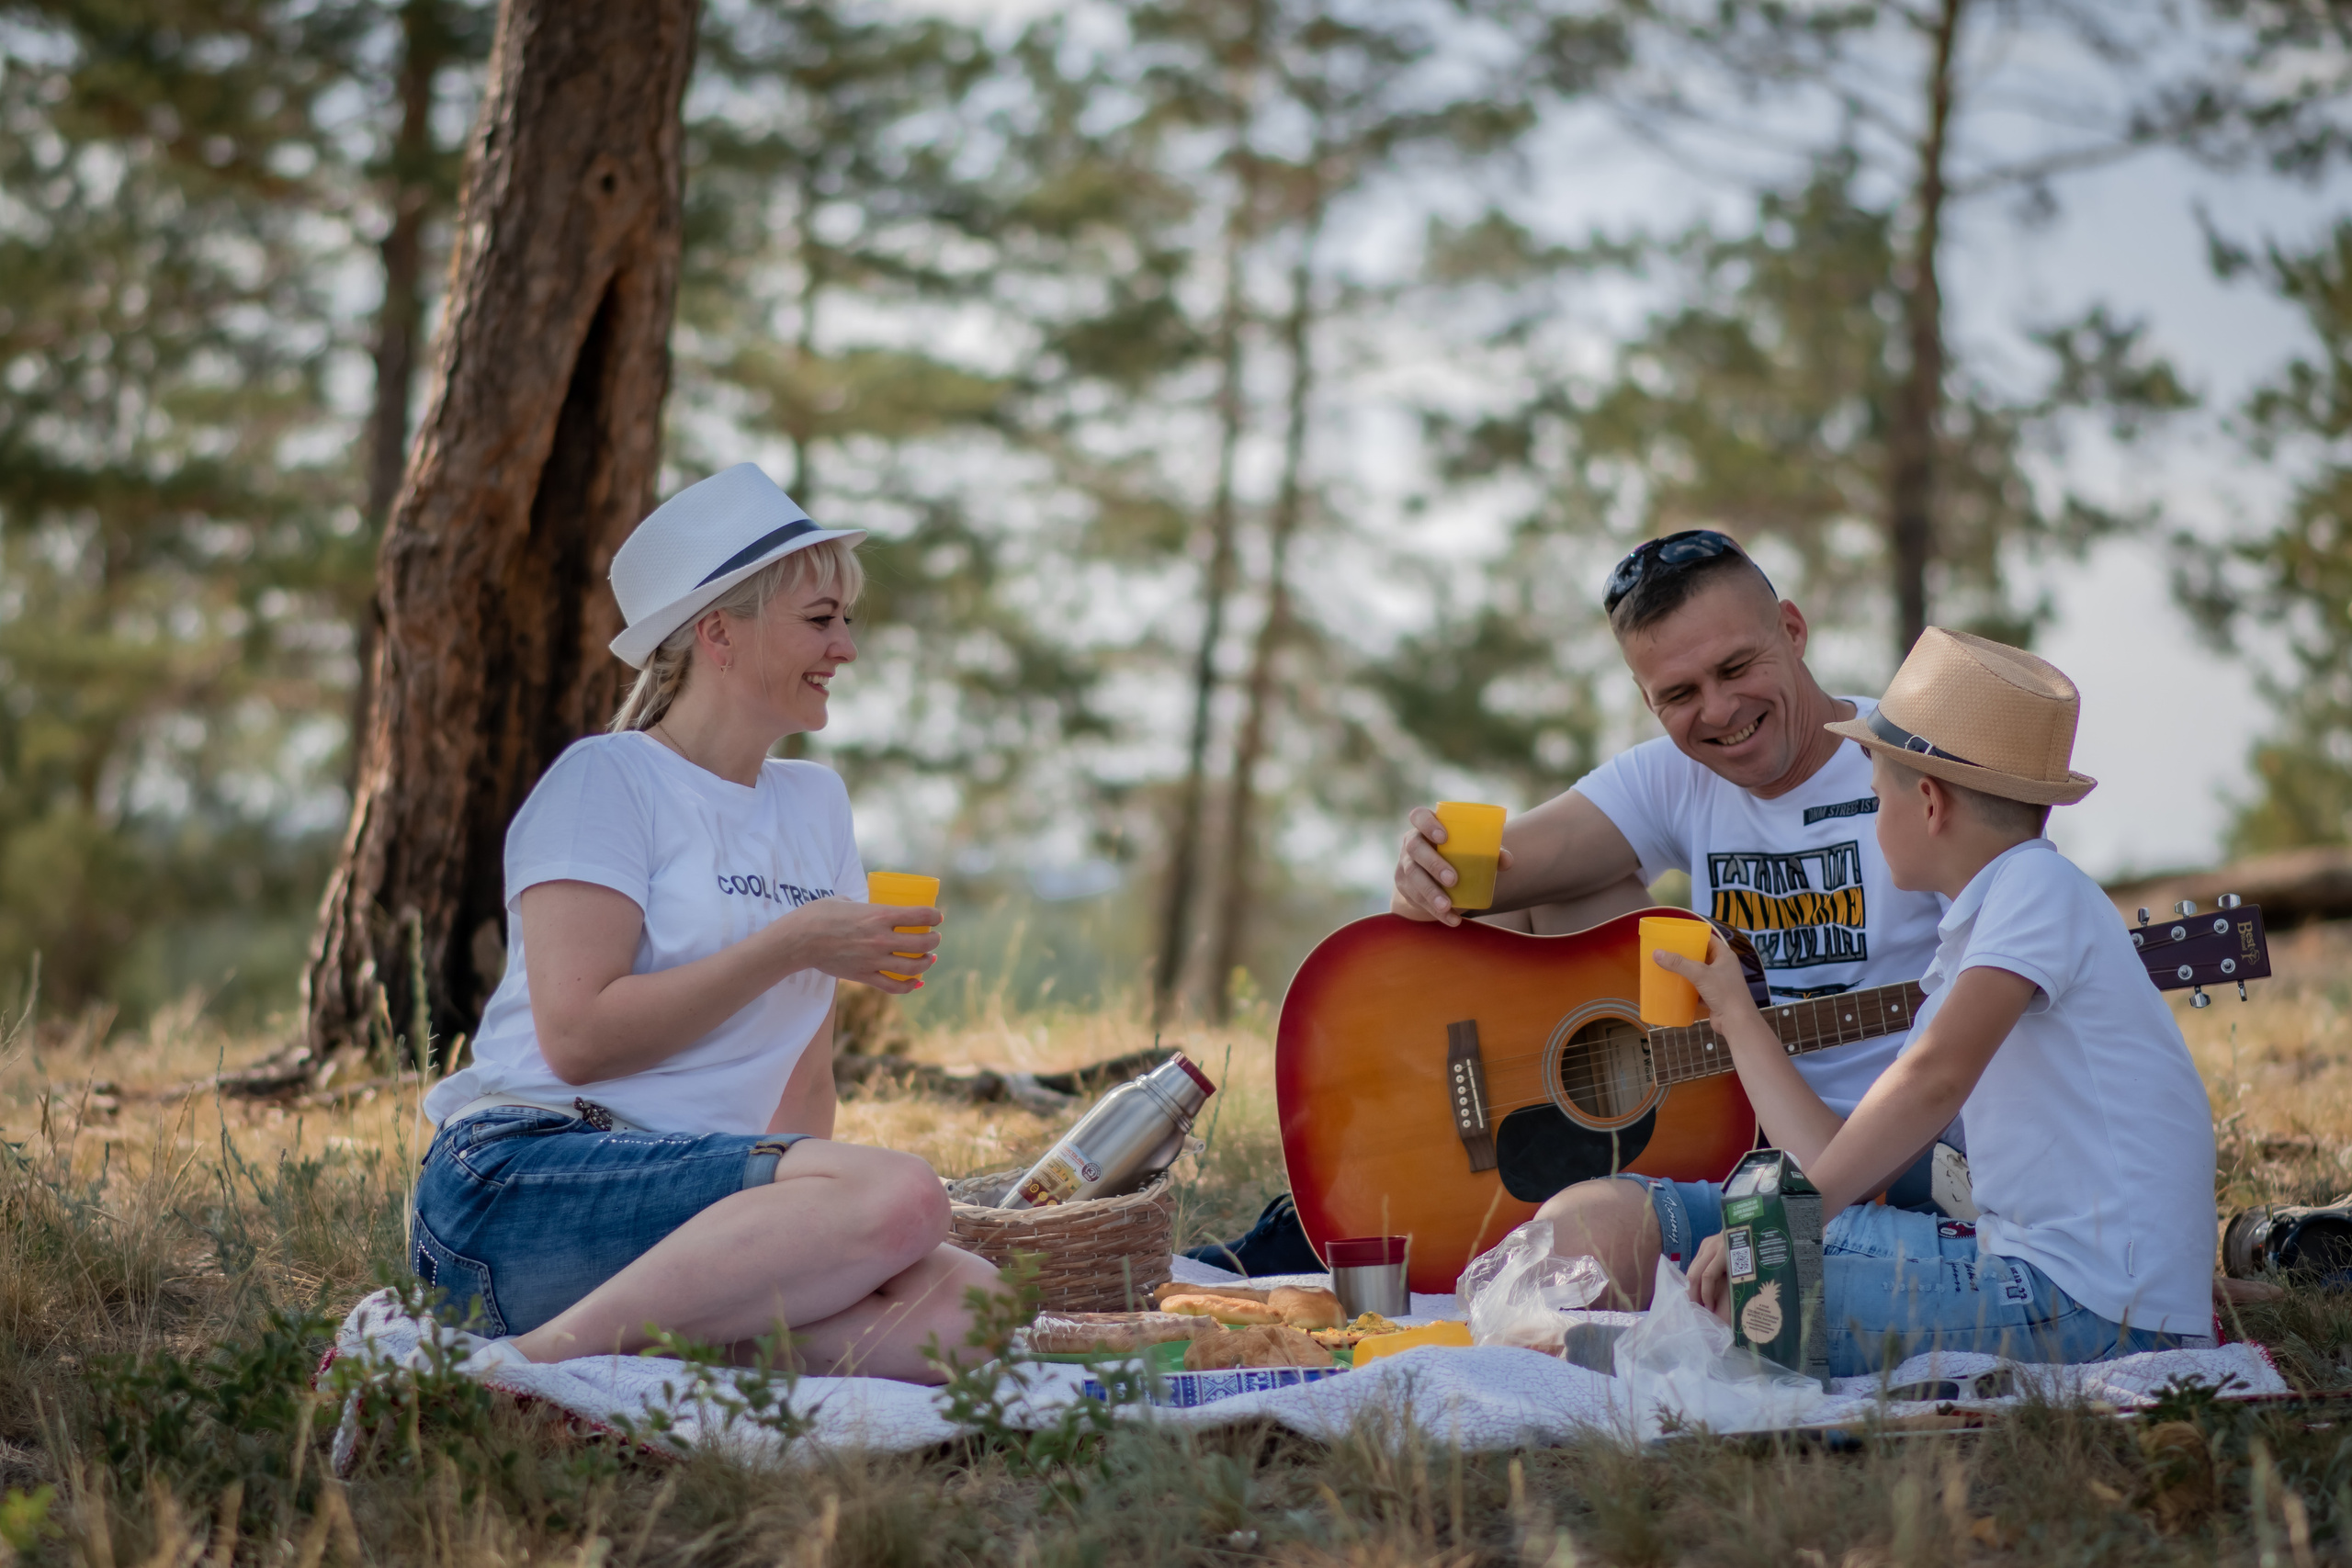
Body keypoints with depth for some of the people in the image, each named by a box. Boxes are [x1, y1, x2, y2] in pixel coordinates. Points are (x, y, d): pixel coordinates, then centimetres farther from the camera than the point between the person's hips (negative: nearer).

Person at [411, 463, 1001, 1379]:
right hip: (526, 1178, -7)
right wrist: (790, 947, -10)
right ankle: (530, 1361, -29)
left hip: (695, 1200, 7)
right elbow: (576, 1035, -14)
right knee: (900, 1194, -31)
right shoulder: (607, 780, 0)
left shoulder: (816, 804, 21)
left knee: (970, 1308, -20)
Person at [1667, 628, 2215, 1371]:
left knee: (1741, 1300, -17)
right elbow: (1848, 1167, 15)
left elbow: (1935, 1076, -23)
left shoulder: (2041, 887, -10)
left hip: (2098, 1304, -10)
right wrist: (1737, 1014, 20)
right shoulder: (1970, 937, 18)